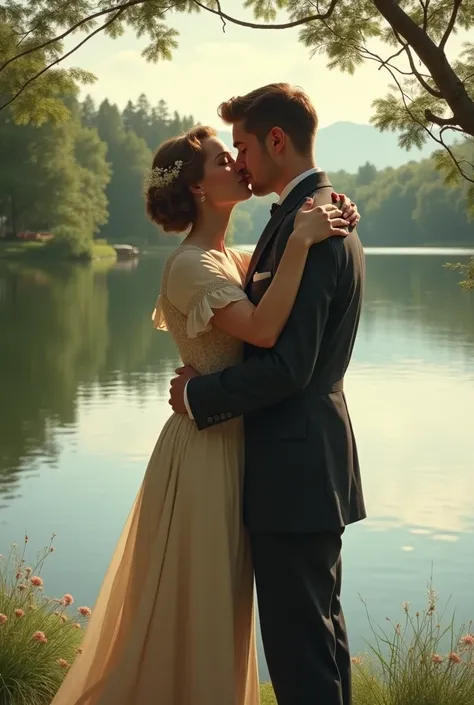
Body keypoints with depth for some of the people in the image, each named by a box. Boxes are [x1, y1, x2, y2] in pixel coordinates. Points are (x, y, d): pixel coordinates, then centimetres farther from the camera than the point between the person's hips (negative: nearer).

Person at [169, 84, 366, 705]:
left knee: (296, 638, -2)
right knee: (319, 624, 21)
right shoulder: (327, 212, 14)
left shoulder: (305, 225, -20)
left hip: (295, 465, -11)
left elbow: (288, 366, -25)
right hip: (314, 454, 11)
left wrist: (200, 395, -12)